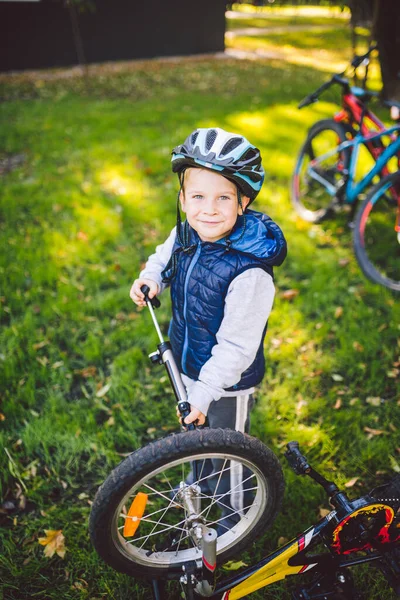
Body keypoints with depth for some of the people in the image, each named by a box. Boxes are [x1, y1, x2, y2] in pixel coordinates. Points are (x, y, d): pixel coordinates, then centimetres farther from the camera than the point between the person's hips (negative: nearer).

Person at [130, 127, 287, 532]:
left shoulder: (250, 271, -35)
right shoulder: (185, 234, -13)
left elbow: (236, 346, -29)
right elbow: (165, 255, 12)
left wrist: (203, 394, -23)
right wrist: (151, 276, -8)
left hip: (228, 381, -7)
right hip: (188, 363, 7)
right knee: (196, 431, 32)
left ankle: (237, 512, 49)